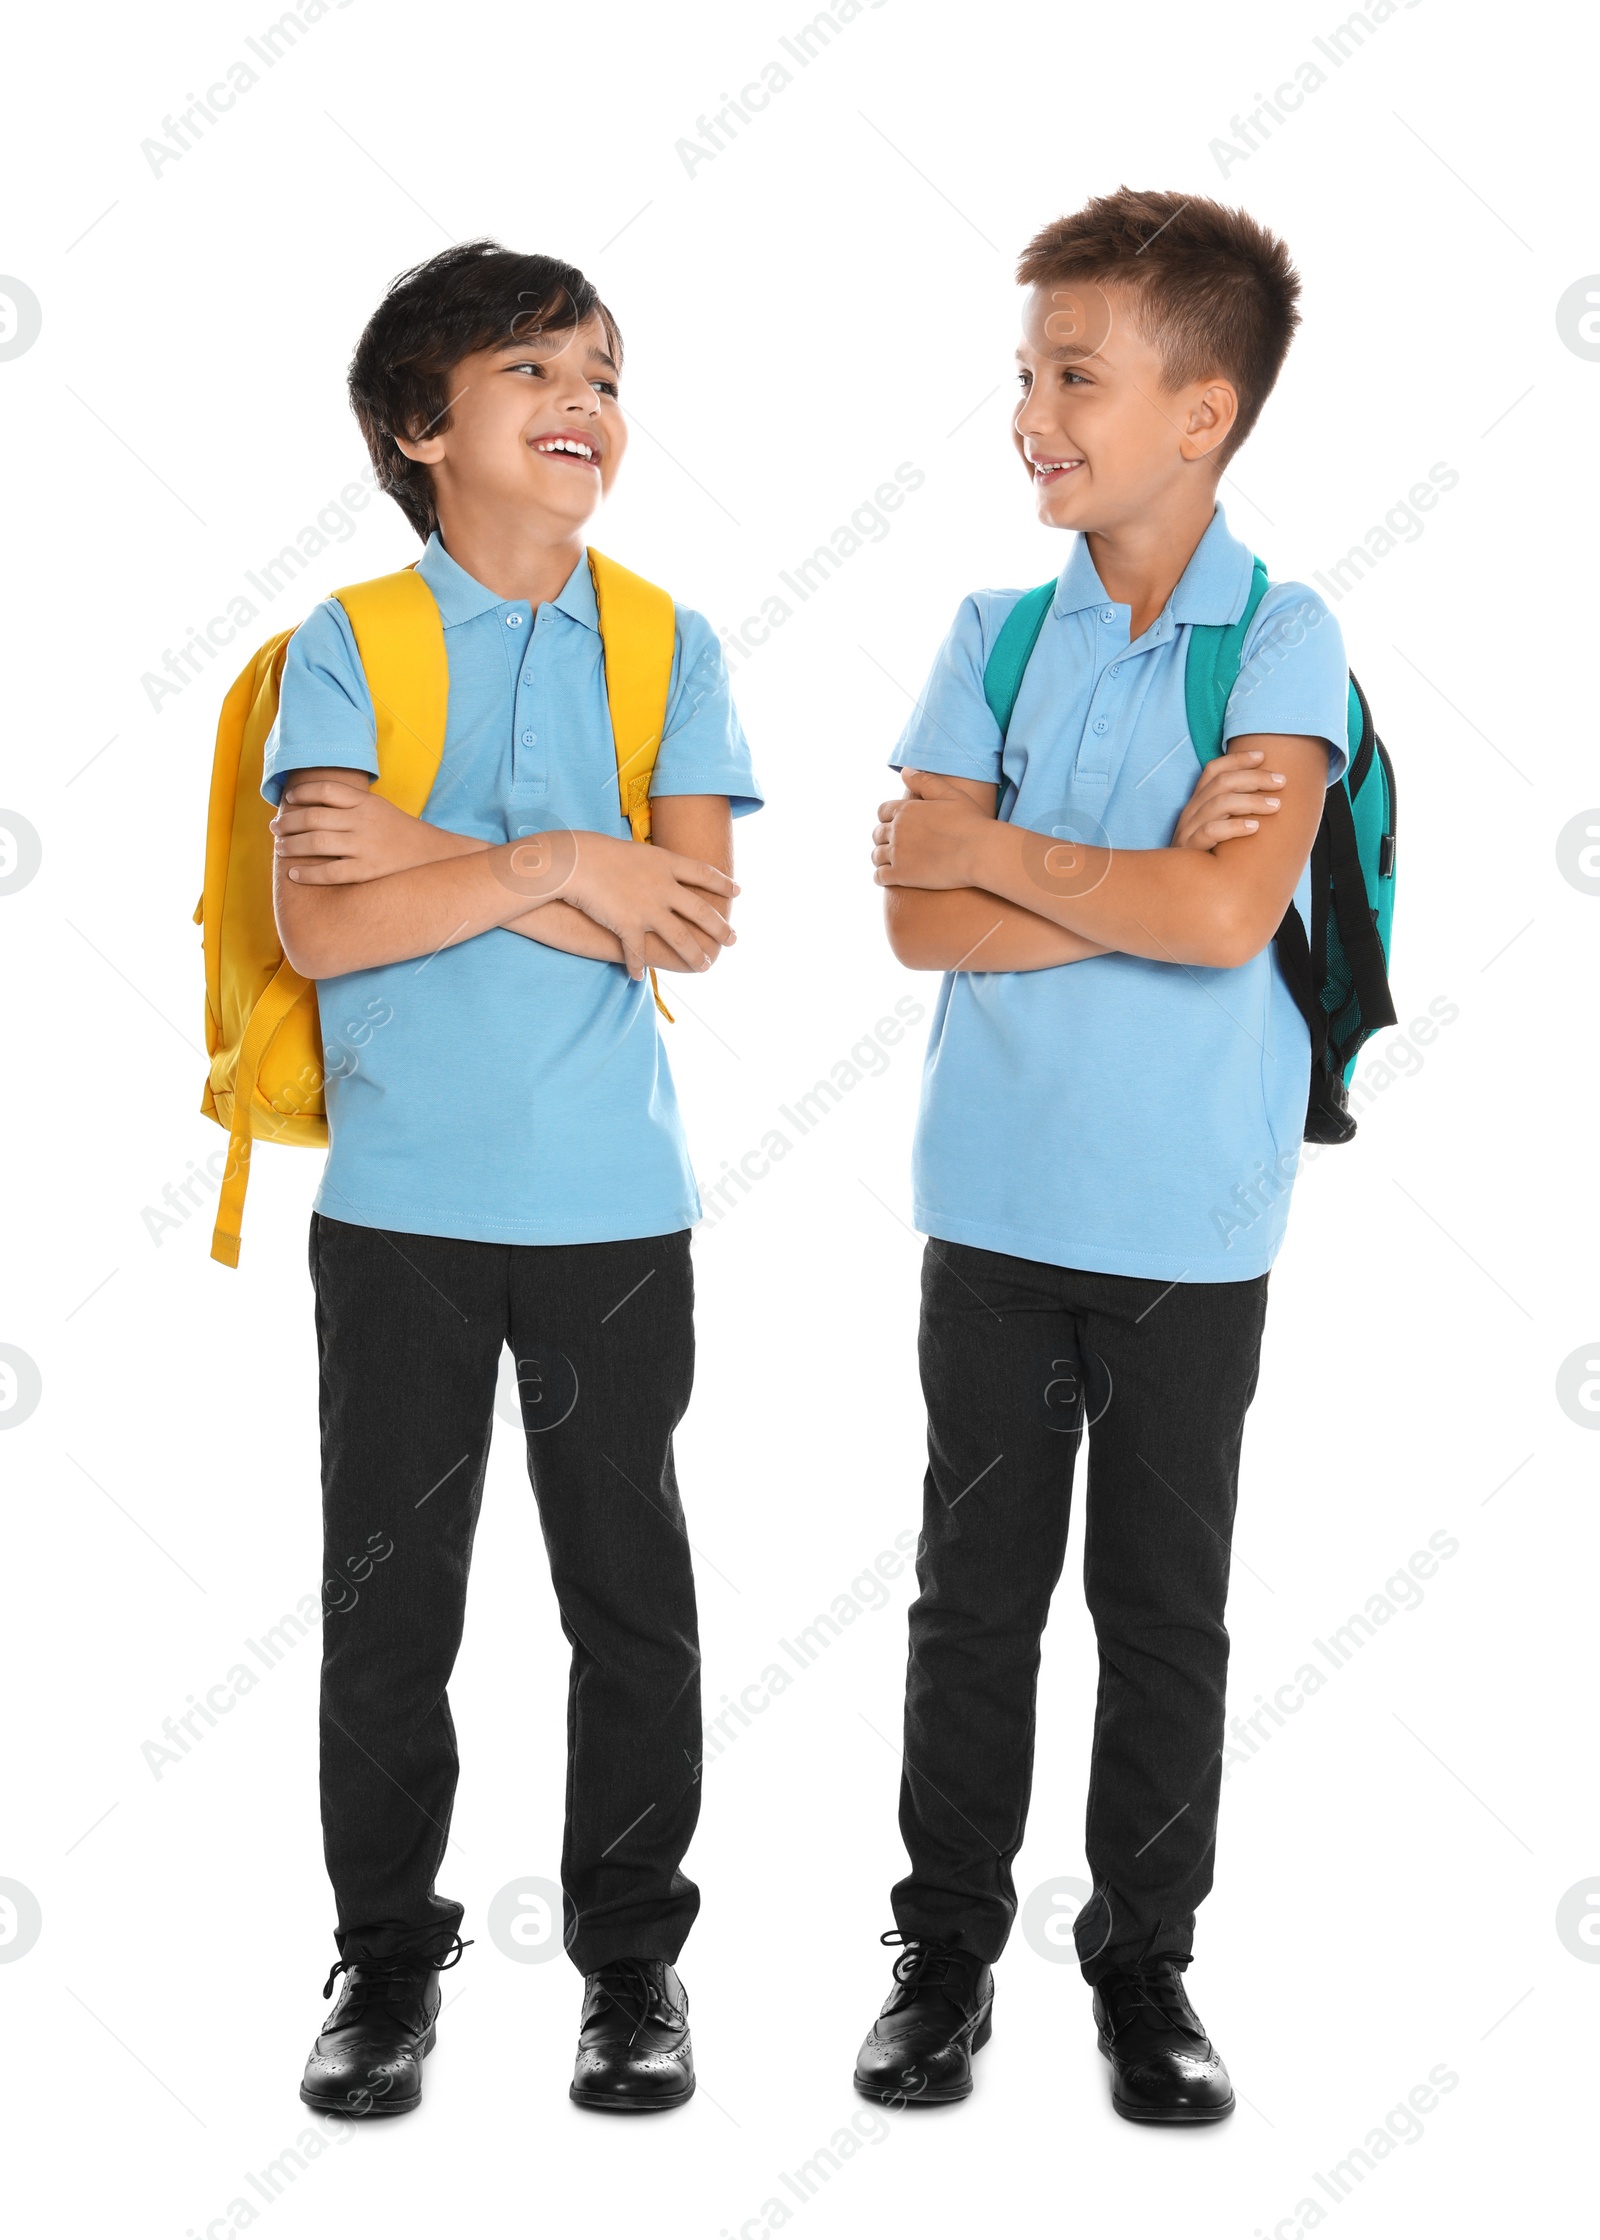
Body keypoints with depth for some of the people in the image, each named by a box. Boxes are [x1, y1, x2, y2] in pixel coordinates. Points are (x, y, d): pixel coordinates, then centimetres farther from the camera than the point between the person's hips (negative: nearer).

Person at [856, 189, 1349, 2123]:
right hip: (996, 1201, 3)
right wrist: (1144, 881, -16)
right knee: (975, 1584, 11)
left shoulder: (1282, 639, -6)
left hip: (1187, 1221, -2)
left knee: (1165, 1604, 10)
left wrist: (986, 845, -11)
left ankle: (1145, 1957, 26)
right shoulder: (998, 631, 3)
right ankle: (947, 1944, 26)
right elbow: (920, 922, -6)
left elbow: (1227, 916, -21)